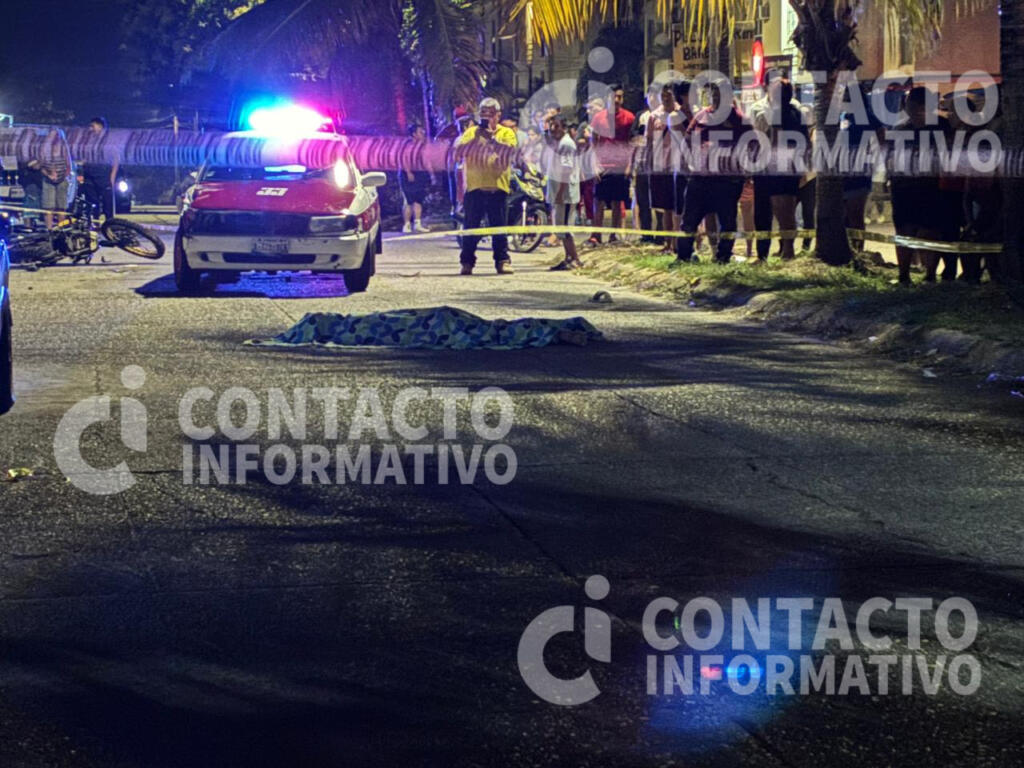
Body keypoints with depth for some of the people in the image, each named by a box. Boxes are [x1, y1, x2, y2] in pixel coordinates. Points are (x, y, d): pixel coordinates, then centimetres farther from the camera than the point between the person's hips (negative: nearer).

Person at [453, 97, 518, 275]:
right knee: (471, 226, 2)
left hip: (497, 186, -1)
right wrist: (475, 138, -13)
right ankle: (467, 262, 7)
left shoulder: (506, 133, 9)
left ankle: (502, 261, 2)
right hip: (474, 186, 1)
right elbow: (459, 152, -2)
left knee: (499, 226, -1)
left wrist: (491, 138, -18)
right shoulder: (471, 132, 12)